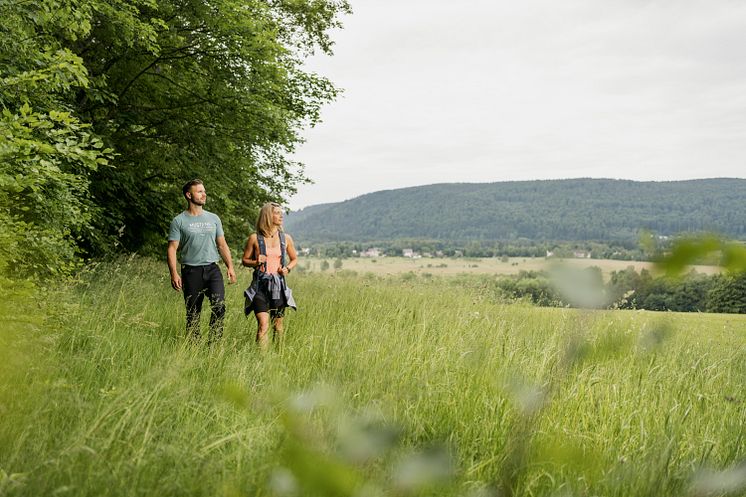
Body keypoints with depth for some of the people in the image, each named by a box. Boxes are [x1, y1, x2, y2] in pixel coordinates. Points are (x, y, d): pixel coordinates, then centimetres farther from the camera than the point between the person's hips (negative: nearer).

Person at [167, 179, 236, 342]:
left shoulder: (213, 218, 14)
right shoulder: (179, 221, 2)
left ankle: (214, 342, -7)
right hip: (191, 272, -2)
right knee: (193, 313, 3)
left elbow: (222, 245, 16)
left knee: (219, 305, -17)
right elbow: (172, 249, -2)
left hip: (212, 269, 2)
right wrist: (174, 273, -14)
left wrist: (230, 266, 4)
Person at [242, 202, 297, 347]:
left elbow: (294, 259, 19)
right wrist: (255, 262, -11)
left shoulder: (286, 238, 7)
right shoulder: (255, 238, -1)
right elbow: (244, 260, 9)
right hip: (261, 285, -3)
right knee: (263, 325, -15)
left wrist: (288, 268, -1)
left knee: (278, 325, 10)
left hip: (279, 285, 3)